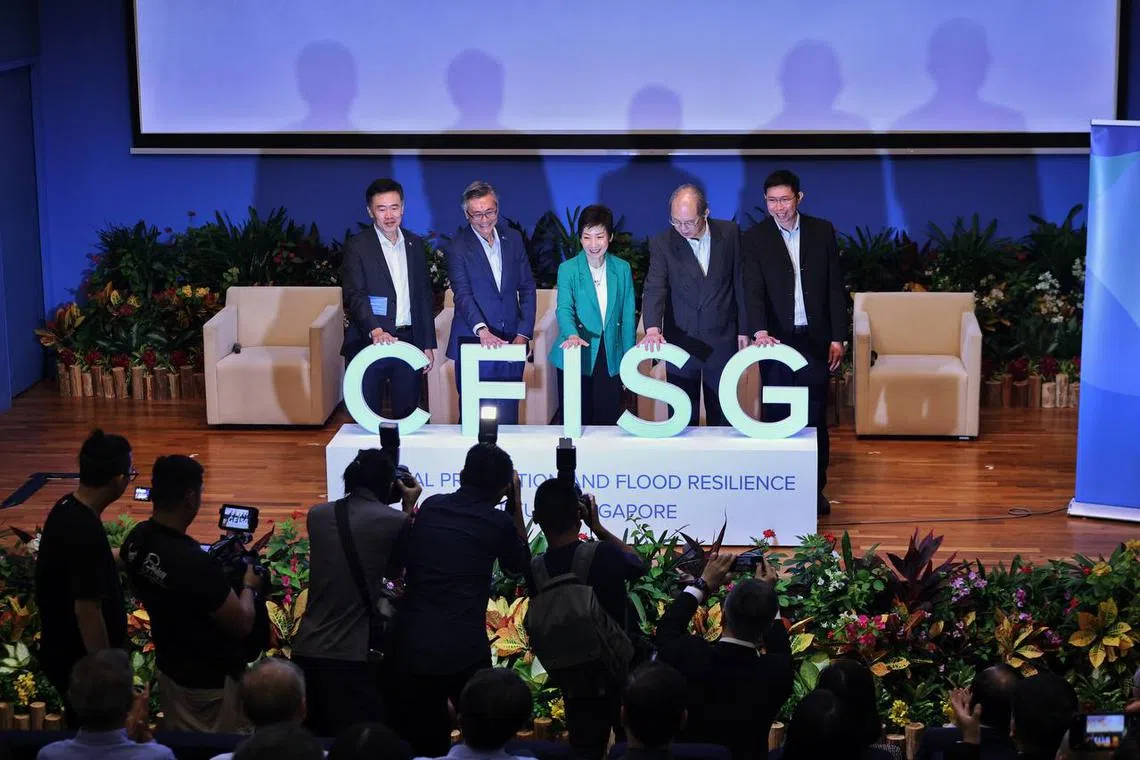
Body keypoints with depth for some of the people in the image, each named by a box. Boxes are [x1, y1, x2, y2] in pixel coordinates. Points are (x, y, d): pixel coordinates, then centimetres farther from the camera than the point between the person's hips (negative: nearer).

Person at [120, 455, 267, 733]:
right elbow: (242, 624, -22)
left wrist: (214, 563, 6)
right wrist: (248, 586, -4)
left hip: (169, 668, 7)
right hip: (211, 681, -7)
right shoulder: (193, 563, -35)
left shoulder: (135, 540, -11)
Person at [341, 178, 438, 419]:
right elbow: (355, 295, -13)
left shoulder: (415, 244, 12)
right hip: (368, 344, -4)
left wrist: (428, 344, 11)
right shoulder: (357, 246, -3)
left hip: (409, 344, 4)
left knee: (407, 415, 6)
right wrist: (374, 331, -29)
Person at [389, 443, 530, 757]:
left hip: (411, 646, 3)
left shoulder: (430, 506, 6)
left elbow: (401, 559, 15)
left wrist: (408, 507, 25)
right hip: (464, 650, -3)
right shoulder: (498, 523, -2)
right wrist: (516, 504, 21)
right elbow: (518, 564, 19)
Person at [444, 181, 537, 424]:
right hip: (474, 345, -4)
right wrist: (482, 330, -32)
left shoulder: (513, 239, 9)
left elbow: (527, 289, 9)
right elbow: (463, 294, -16)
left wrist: (523, 334, -1)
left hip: (511, 343, 4)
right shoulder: (458, 247, -5)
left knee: (508, 418, 6)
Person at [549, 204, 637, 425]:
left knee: (608, 423, 3)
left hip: (611, 361, 2)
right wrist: (571, 334, -36)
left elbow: (628, 317, 7)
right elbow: (564, 308, -15)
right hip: (576, 359, -2)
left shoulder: (622, 269, 5)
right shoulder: (568, 269, -2)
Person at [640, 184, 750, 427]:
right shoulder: (662, 243, -8)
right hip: (681, 341, -1)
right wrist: (652, 329, -33)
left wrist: (744, 330, 4)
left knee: (722, 415, 10)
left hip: (722, 340, 1)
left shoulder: (729, 234, -3)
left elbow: (741, 283, 4)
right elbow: (654, 289, -16)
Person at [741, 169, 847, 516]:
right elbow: (754, 290, -9)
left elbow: (835, 286, 5)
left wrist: (838, 337, 1)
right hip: (775, 339, -1)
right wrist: (760, 332, -25)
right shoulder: (755, 238, -1)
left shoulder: (822, 231, 4)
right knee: (776, 415, 2)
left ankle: (815, 488, 15)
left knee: (815, 416, 6)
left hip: (815, 339, 1)